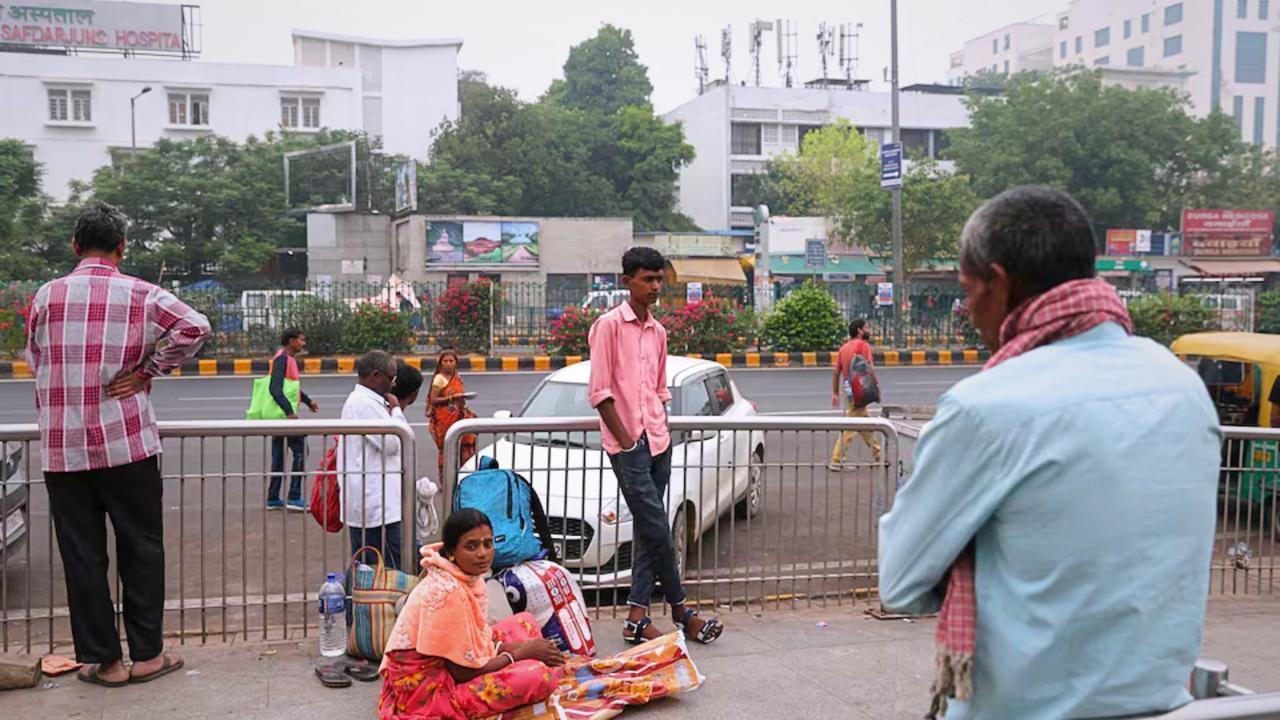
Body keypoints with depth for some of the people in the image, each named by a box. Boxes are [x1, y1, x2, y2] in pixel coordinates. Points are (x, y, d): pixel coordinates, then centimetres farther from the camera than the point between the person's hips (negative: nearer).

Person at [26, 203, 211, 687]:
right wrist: (149, 369, -6)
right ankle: (146, 655, 15)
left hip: (61, 448, 3)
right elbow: (195, 327, -17)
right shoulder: (139, 294, -4)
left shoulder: (46, 296, 5)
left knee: (81, 554, 9)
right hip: (125, 443, -2)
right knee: (141, 548, 9)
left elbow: (35, 366, 13)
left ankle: (102, 660, 15)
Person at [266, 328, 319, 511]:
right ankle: (294, 497, -6)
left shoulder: (290, 359, 16)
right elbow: (275, 388, -25)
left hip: (284, 414, 10)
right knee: (300, 451, -7)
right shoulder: (282, 359, -15)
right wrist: (289, 411, -30)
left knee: (278, 456, 11)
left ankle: (273, 498, 15)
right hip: (284, 414, -10)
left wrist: (307, 401, 30)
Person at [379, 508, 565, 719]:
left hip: (446, 670, 9)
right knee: (543, 675, -21)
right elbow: (463, 672, -21)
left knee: (524, 622, 14)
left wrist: (512, 647, -6)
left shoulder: (469, 576, 1)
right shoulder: (447, 591, -26)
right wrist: (521, 653, -11)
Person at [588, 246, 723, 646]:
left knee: (648, 531, 6)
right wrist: (626, 439, -12)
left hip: (657, 441, 7)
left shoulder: (657, 332, 14)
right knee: (657, 529, -6)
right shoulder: (610, 325, -7)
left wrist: (661, 432, 10)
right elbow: (599, 392, -11)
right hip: (628, 444, -7)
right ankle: (681, 612, 8)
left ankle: (638, 618, 10)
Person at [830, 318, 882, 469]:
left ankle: (878, 454, 28)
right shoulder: (863, 345, -9)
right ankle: (837, 460, -8)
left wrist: (835, 393, 14)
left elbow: (836, 372, 11)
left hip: (847, 389, 8)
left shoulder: (844, 347, 13)